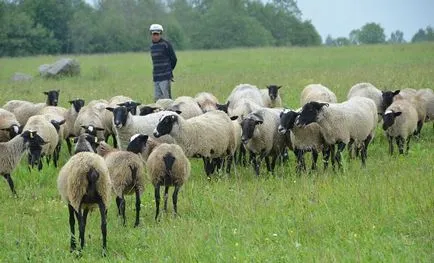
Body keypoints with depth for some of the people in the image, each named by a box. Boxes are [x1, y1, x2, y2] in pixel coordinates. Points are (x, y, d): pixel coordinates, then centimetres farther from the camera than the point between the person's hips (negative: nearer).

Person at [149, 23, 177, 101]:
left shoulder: (166, 44, -6)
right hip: (156, 77, 7)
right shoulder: (152, 46, 15)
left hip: (165, 77, -7)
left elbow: (174, 59, -2)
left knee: (166, 98, -10)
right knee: (157, 98, 6)